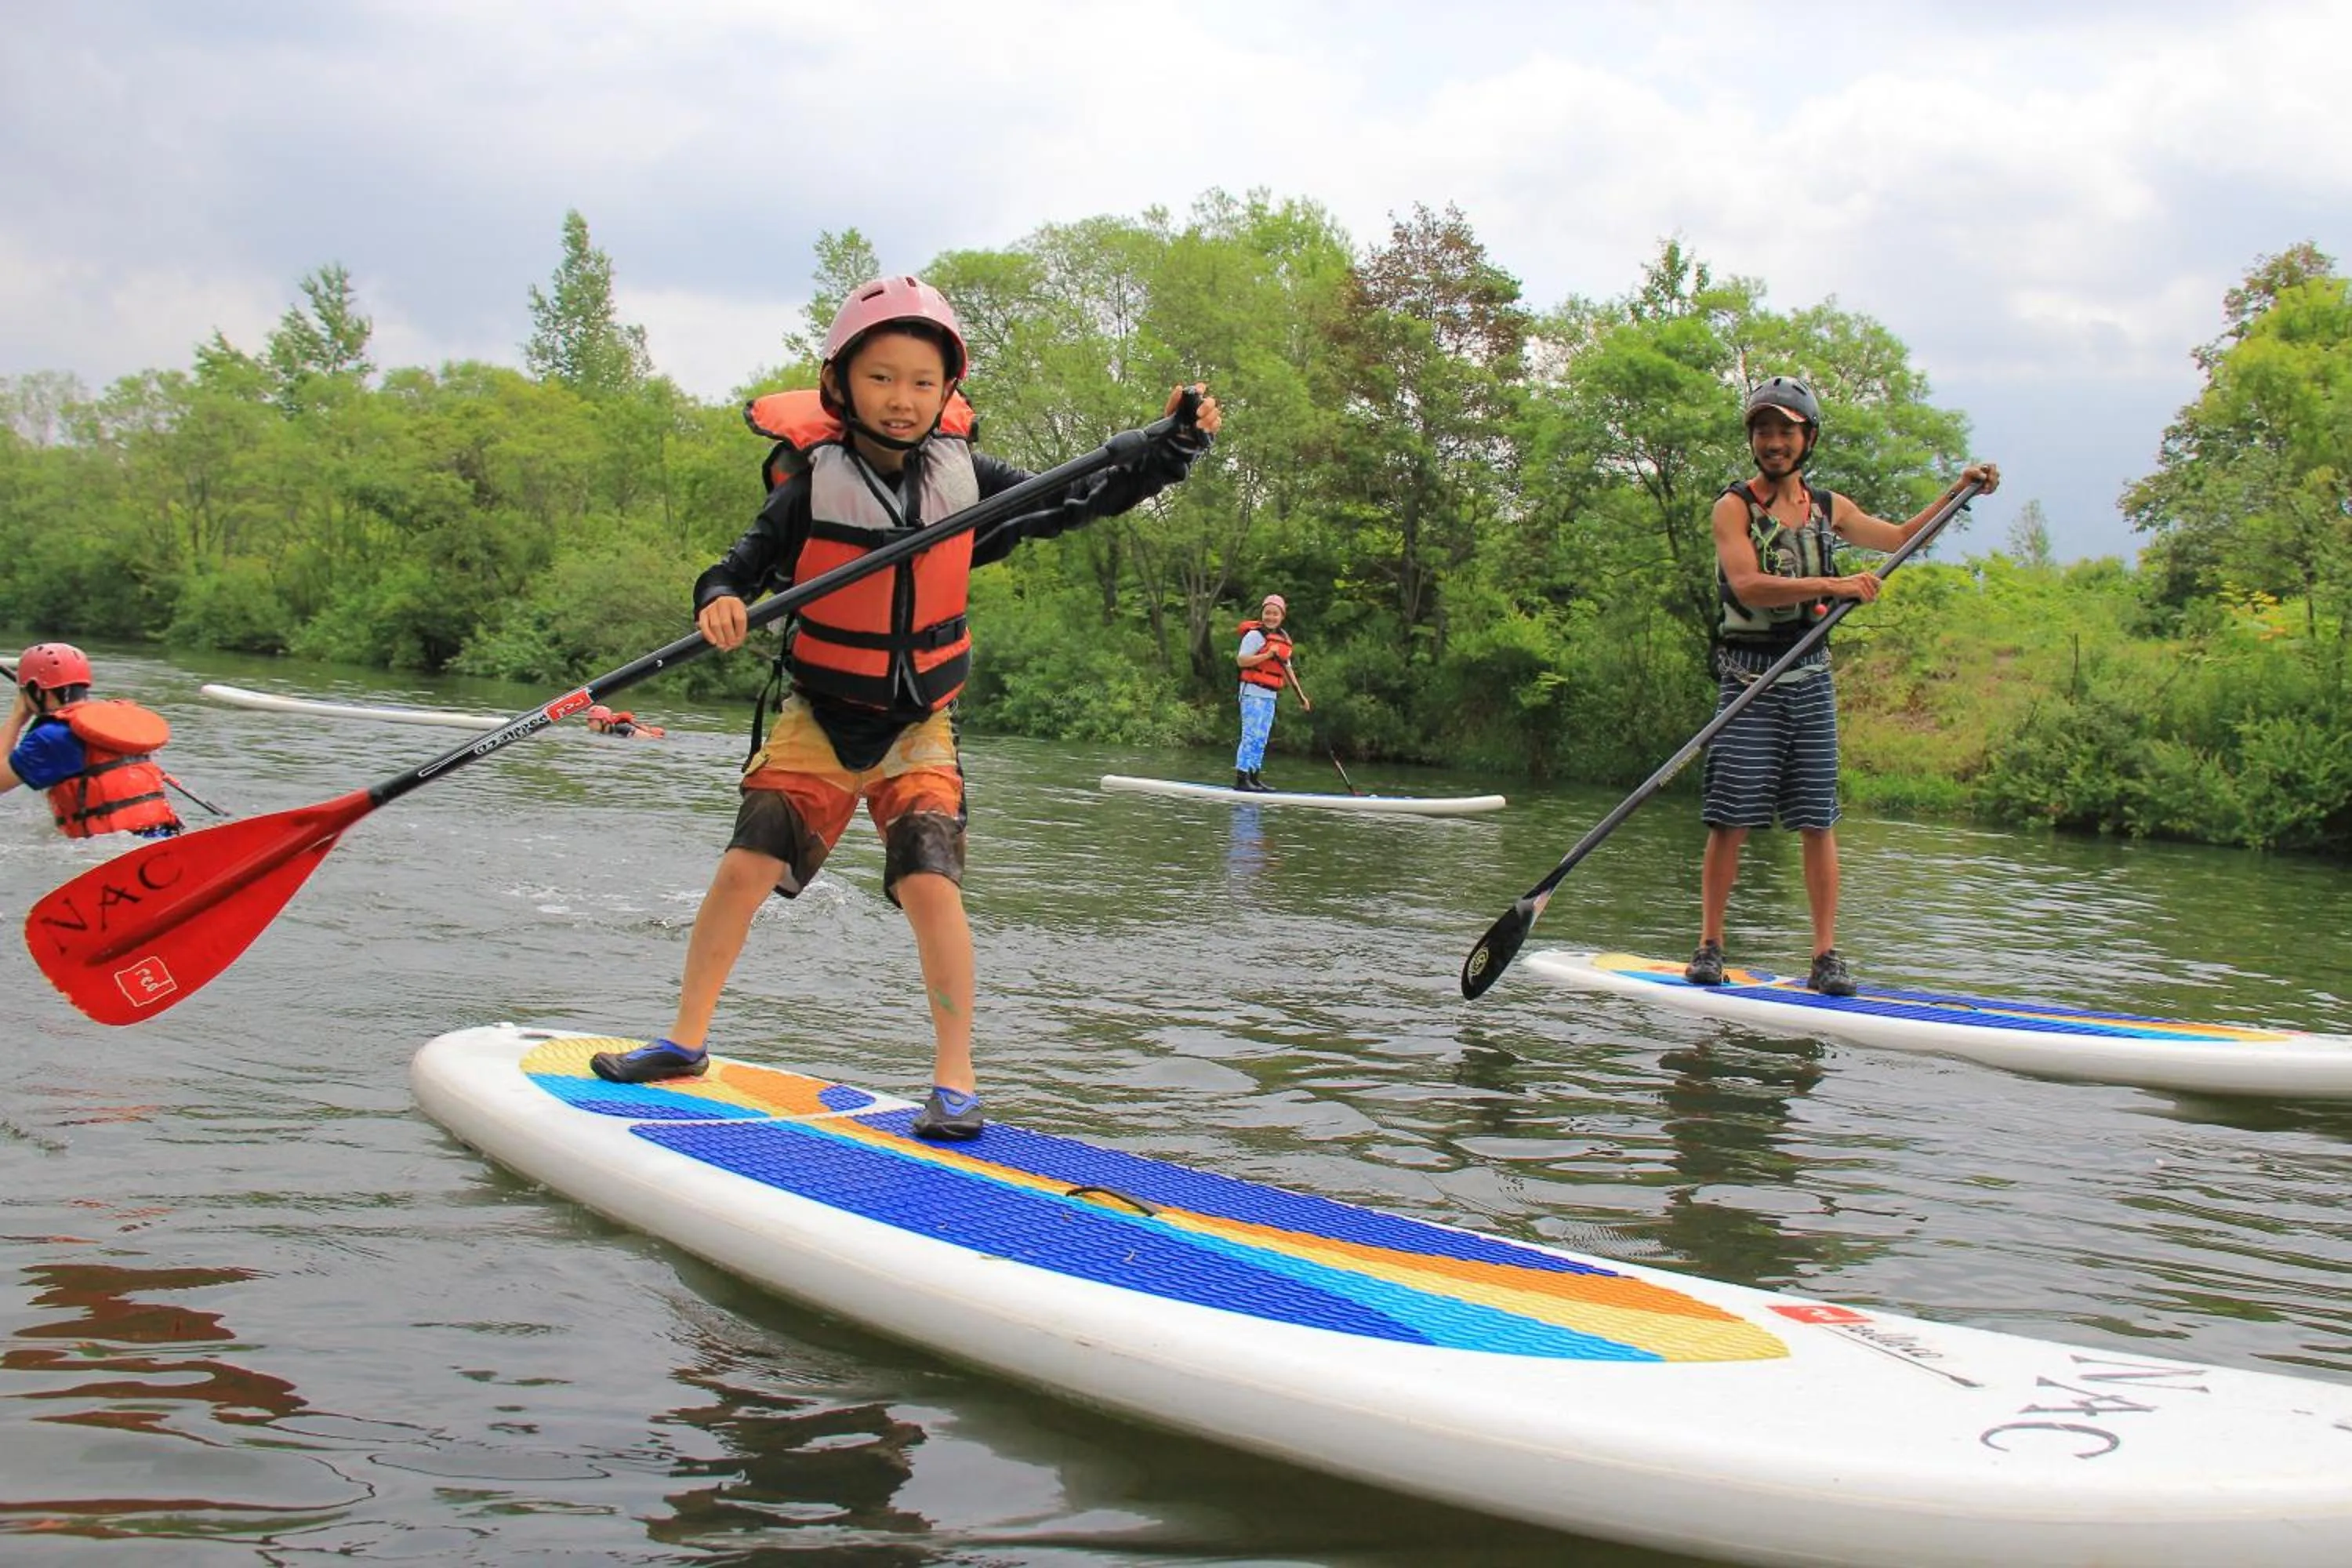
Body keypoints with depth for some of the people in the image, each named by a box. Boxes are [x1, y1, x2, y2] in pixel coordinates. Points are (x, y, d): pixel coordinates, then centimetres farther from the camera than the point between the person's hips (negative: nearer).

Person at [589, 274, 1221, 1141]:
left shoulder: (965, 477, -5)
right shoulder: (814, 485, -13)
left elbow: (1078, 501, 2)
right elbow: (745, 560, -11)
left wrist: (1173, 448, -8)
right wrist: (719, 600, -34)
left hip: (919, 726, 0)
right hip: (818, 716, 0)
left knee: (930, 884, -14)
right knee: (744, 869, -3)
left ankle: (955, 1079, -3)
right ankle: (686, 1039, 19)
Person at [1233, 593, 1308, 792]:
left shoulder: (1283, 638, 15)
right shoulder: (1255, 635, -8)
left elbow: (1287, 669, 21)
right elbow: (1241, 660, -16)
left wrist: (1301, 695, 19)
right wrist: (1268, 655, -23)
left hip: (1270, 695, 8)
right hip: (1253, 692, -8)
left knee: (1262, 738, 9)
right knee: (1251, 735, -12)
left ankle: (1254, 777, 14)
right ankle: (1241, 778, -12)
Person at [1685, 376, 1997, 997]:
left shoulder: (1830, 508, 12)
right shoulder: (1734, 507, -4)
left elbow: (1898, 538, 28)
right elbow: (1747, 585, -19)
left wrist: (1959, 492, 21)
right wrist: (1830, 585, -26)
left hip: (1810, 679, 4)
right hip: (1748, 678, -4)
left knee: (1818, 823, 2)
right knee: (1729, 820, -5)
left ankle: (1827, 955, 4)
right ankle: (1710, 945, 5)